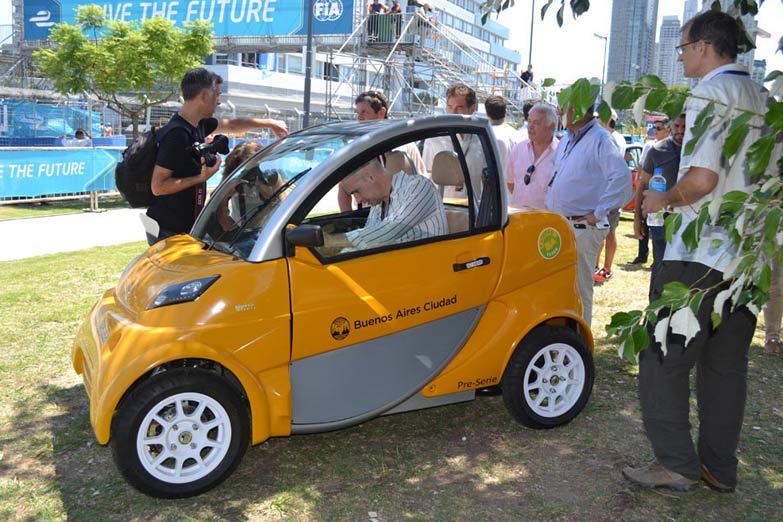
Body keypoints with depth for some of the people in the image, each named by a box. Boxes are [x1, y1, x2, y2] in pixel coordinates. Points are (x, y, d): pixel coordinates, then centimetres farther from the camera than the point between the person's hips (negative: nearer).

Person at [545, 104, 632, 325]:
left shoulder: (600, 140, -11)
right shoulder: (566, 139, 15)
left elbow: (621, 177, -23)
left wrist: (598, 213, -19)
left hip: (581, 228, -8)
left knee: (579, 290, 1)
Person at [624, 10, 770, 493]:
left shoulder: (709, 93, -11)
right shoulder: (763, 98, 14)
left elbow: (702, 179, -22)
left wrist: (662, 200, -5)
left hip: (700, 254, -8)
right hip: (749, 254, 8)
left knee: (663, 359, 1)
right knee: (727, 364, 13)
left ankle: (676, 465, 5)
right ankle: (719, 469, 22)